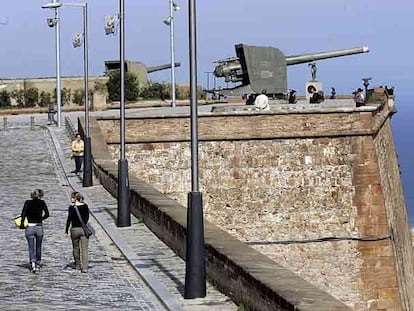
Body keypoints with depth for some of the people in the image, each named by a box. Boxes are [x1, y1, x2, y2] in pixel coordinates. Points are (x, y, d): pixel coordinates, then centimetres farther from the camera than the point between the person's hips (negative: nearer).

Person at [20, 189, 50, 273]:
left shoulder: (28, 202, -2)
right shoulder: (42, 203, 0)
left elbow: (23, 213, -14)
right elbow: (47, 214, -5)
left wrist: (22, 224, -7)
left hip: (29, 227, -1)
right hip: (39, 227, 1)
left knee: (31, 247, 1)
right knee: (38, 247, 19)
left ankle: (33, 264, -18)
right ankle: (38, 263, 30)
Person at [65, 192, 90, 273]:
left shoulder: (72, 207, -10)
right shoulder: (85, 206, 1)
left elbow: (69, 219, -12)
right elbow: (87, 217, 10)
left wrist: (66, 230, -8)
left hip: (74, 229, -2)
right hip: (84, 229, 2)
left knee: (76, 248, 17)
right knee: (84, 249, 0)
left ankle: (78, 265, 27)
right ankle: (84, 267, -9)